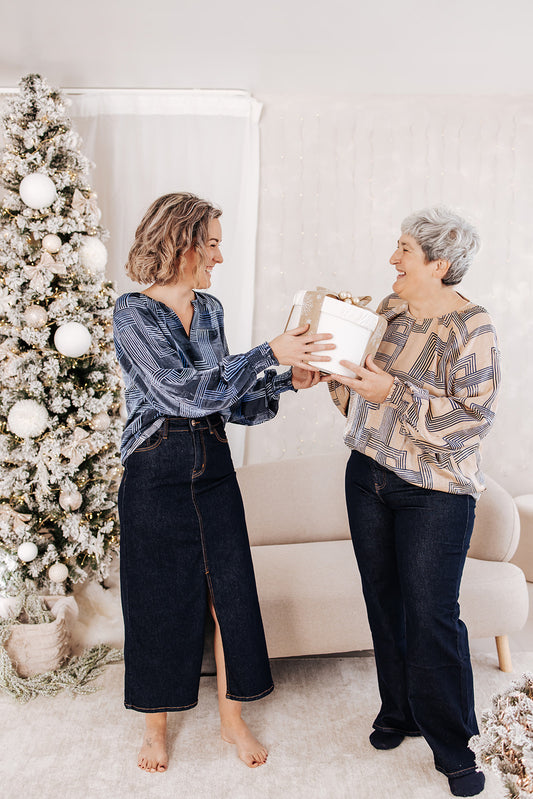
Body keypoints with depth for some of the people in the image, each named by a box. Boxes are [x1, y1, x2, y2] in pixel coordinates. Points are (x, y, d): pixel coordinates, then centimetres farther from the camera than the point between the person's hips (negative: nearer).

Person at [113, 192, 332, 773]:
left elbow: (226, 396, 9)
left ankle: (232, 716, 29)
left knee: (230, 591, 8)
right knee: (158, 601, 9)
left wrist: (287, 381, -4)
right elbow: (187, 393, -24)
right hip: (155, 475, -5)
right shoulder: (133, 314, -13)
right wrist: (269, 354, -26)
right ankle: (156, 724, 31)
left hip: (213, 468, 5)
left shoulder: (209, 310, 7)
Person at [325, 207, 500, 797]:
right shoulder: (387, 311, 6)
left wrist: (394, 393, -24)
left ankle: (452, 745, 17)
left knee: (431, 615, -2)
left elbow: (473, 418, -19)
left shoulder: (471, 327, -12)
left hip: (434, 490, -6)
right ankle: (398, 710, 34)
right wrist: (334, 366, -5)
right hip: (368, 476, 6)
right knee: (383, 600, 14)